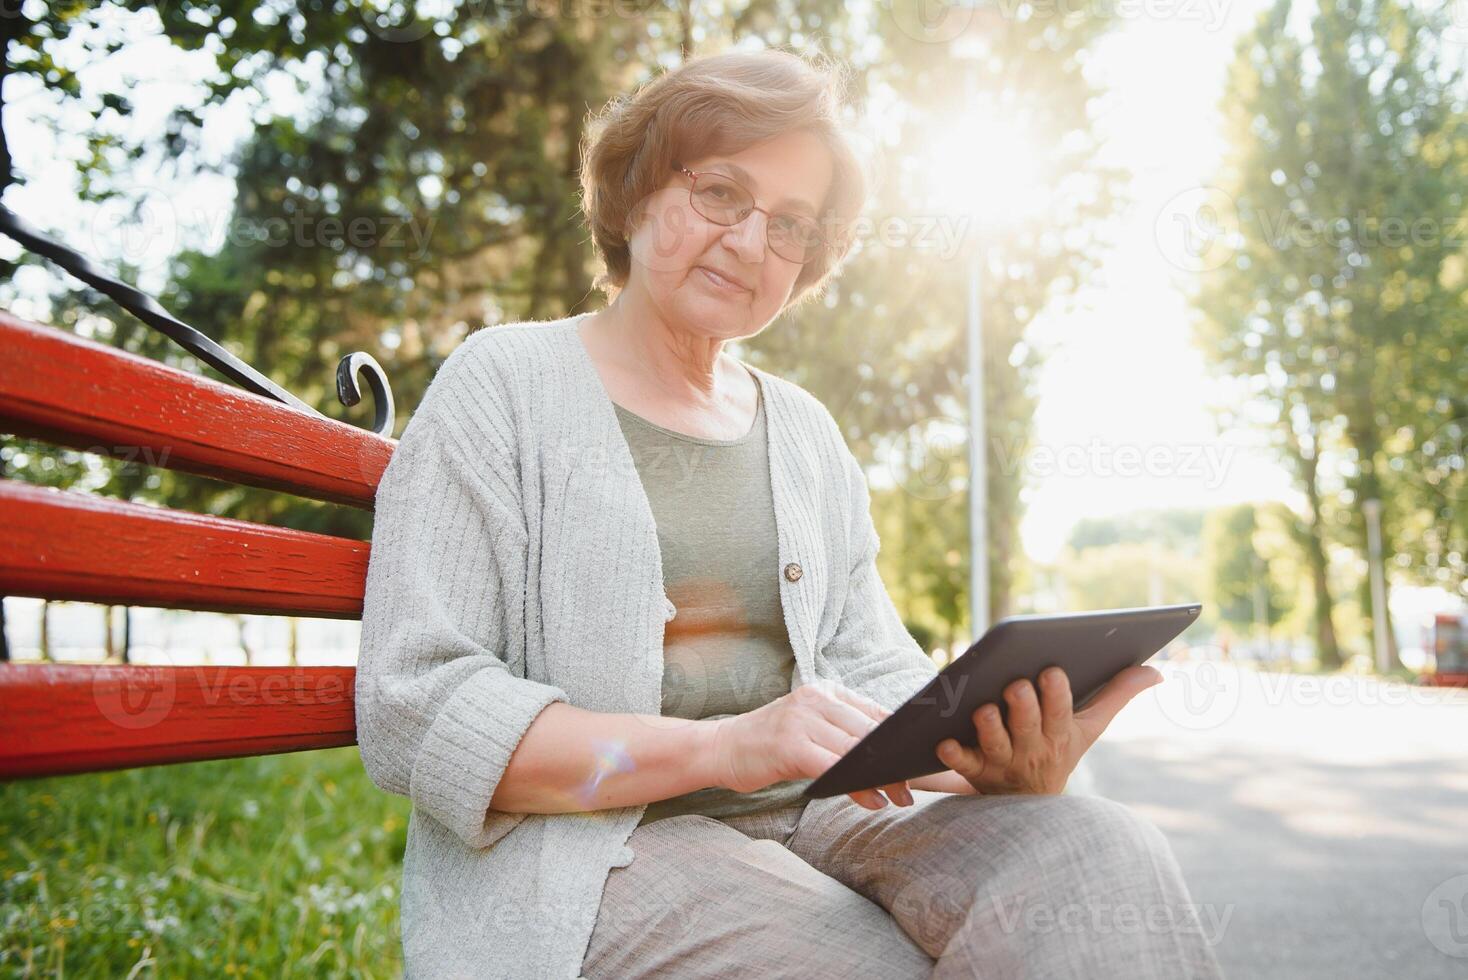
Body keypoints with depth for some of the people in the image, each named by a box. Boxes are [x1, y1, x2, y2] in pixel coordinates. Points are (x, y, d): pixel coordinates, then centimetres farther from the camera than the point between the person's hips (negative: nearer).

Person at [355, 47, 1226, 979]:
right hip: (585, 851, -5)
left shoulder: (808, 436, 17)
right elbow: (415, 713, -10)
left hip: (812, 828, 5)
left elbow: (878, 676, 13)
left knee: (1104, 854, -21)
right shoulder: (506, 386, 0)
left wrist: (1003, 762, -11)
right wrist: (723, 746, -21)